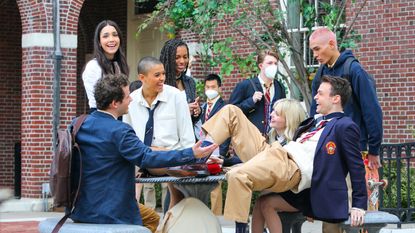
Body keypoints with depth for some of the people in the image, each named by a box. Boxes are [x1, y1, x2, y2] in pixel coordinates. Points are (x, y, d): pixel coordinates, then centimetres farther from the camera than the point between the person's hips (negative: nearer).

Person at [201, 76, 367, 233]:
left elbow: (356, 166, -4)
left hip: (291, 169, -10)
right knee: (231, 111, 9)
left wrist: (359, 205, -6)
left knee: (238, 176, -38)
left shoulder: (345, 127, -3)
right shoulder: (318, 123, 25)